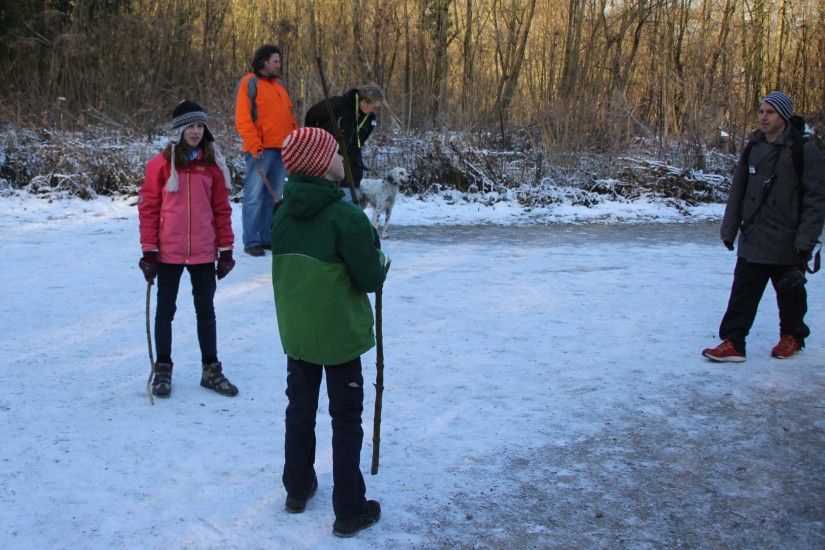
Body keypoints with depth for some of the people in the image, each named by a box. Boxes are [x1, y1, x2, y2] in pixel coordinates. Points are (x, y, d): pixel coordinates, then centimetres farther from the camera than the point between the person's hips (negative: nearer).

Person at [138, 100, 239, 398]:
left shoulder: (212, 163, 2)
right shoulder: (160, 164, -5)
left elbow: (222, 208, 5)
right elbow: (148, 208, -2)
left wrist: (226, 249, 4)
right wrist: (149, 250, -6)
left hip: (203, 252, 2)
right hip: (169, 252, -2)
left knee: (206, 310, 12)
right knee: (165, 310, 10)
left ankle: (211, 369, 23)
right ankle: (163, 369, 23)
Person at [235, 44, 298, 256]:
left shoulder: (279, 86, 22)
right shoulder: (249, 82, -1)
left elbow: (289, 117, 25)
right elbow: (242, 118, -10)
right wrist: (254, 145, -17)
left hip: (281, 150, 7)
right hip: (260, 150, -7)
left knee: (273, 197, 9)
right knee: (254, 196, -7)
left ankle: (267, 238, 15)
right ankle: (251, 242, -4)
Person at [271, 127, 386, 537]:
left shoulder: (283, 213, -2)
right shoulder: (346, 217, -22)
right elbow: (371, 279, -17)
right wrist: (378, 260, 3)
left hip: (295, 331, 6)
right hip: (340, 334, -6)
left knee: (299, 409, 20)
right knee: (346, 420, 5)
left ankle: (297, 489, 34)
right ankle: (349, 511, 13)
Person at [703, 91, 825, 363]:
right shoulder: (753, 147, 6)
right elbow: (737, 191, 12)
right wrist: (729, 228, 9)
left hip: (786, 243, -4)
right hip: (751, 240, 4)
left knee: (790, 292, 13)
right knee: (742, 293, 1)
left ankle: (792, 337, 32)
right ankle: (732, 343, 4)